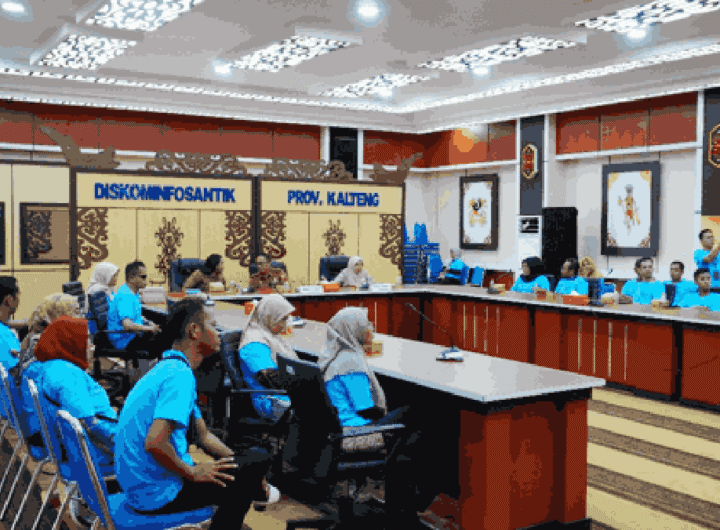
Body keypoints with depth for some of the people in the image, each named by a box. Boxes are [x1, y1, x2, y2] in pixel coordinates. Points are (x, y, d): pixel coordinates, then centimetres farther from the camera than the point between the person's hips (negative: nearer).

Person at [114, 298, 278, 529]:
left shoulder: (169, 369, 12)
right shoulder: (180, 376, -21)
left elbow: (204, 436, 17)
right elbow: (154, 443, -34)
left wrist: (249, 472, 9)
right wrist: (191, 472, -17)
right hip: (157, 494, -10)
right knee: (258, 460, -7)